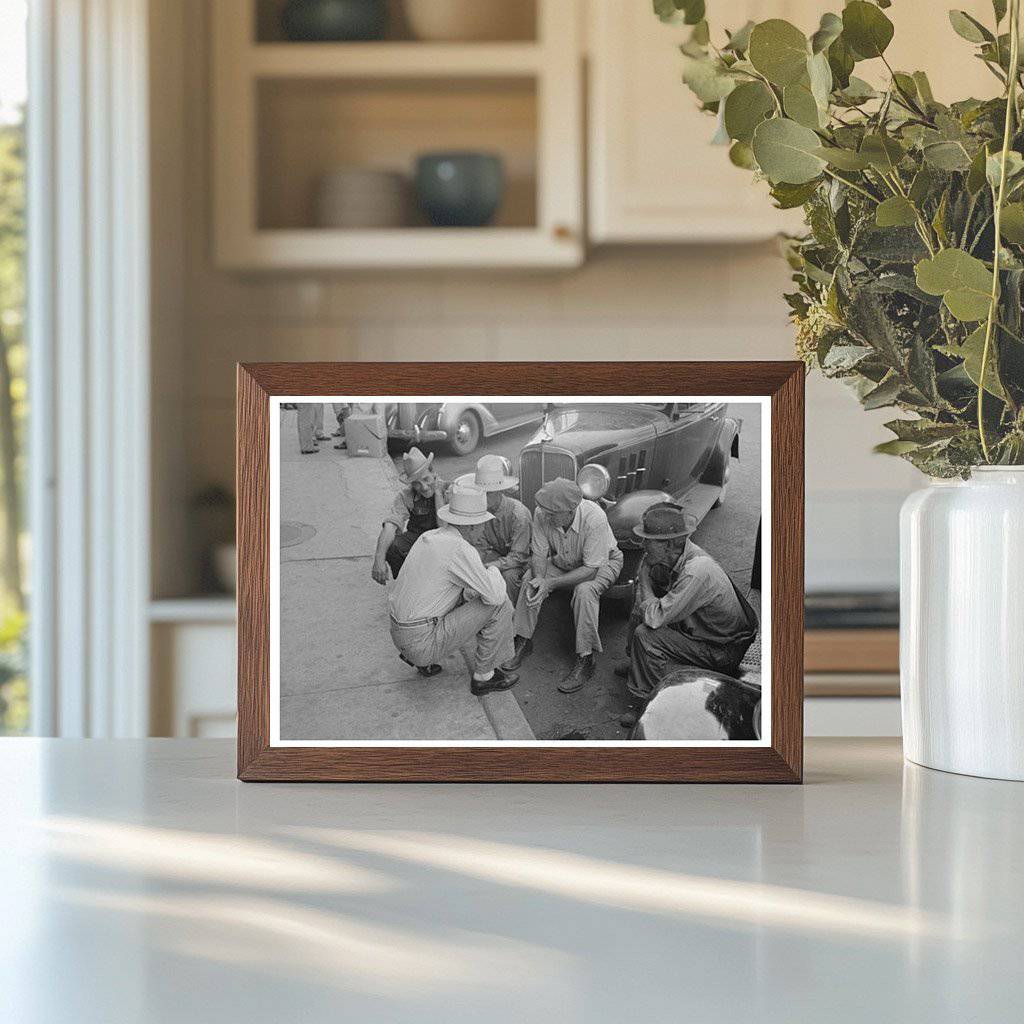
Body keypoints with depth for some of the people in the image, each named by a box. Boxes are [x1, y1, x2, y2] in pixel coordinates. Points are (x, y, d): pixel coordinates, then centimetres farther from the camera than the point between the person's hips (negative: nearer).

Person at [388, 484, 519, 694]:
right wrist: (493, 571, 1)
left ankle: (421, 661, 21)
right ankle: (484, 675, 7)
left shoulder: (429, 537, 10)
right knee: (500, 606, -7)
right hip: (423, 642, -9)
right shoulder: (460, 548, -18)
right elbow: (495, 596, -19)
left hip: (399, 636, 9)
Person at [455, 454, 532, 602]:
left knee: (508, 575, -35)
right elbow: (482, 547, -4)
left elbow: (518, 557, -30)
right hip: (498, 554, 5)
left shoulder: (518, 514, -29)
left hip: (524, 559, -5)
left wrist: (486, 567, -41)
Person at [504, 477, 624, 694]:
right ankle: (523, 641, -2)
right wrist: (538, 579, -34)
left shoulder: (594, 519, -38)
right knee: (529, 578, -18)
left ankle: (585, 660, -24)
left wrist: (550, 584, -38)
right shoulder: (542, 514, -25)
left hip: (603, 562, -5)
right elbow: (539, 554, -12)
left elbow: (591, 570, -33)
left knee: (585, 590, -34)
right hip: (564, 562, 5)